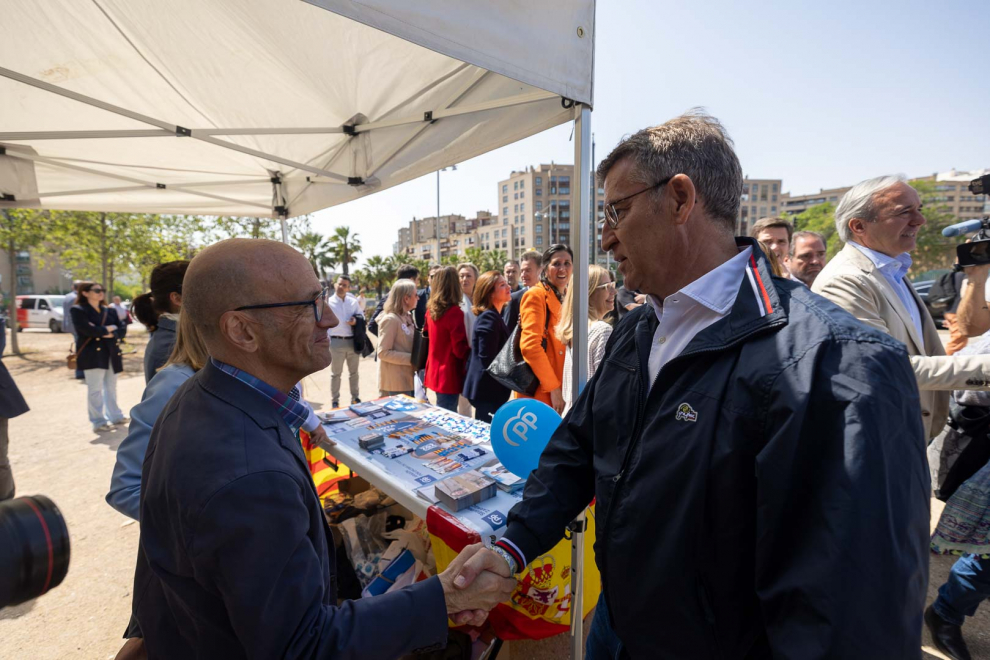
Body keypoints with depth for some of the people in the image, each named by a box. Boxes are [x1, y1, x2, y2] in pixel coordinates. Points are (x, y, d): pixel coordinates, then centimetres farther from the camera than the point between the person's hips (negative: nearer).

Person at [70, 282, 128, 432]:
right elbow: (89, 330, -17)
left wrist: (112, 334, -13)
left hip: (111, 354, 5)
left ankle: (115, 416, 21)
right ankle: (99, 422, 1)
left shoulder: (109, 311, 14)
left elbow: (122, 329, 6)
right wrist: (108, 329, -4)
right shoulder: (78, 310, -2)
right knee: (95, 389, -3)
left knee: (111, 387, 12)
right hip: (92, 355, -5)